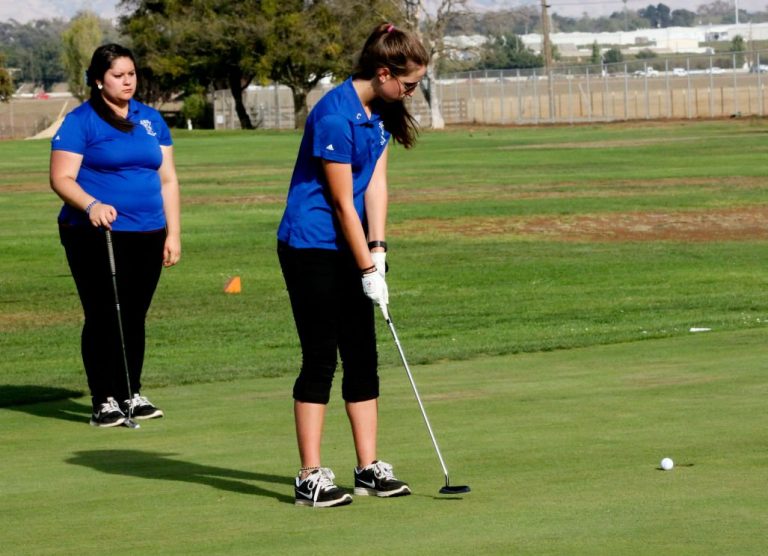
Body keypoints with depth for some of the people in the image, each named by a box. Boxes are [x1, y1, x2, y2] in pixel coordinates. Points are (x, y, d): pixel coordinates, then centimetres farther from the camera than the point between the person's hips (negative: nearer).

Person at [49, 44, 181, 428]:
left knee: (134, 318, 9)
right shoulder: (80, 121, -3)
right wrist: (92, 205, -27)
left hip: (147, 236, 5)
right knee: (103, 318, -4)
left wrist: (173, 233, 9)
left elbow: (167, 178, 16)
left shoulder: (150, 119, 13)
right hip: (96, 235, -5)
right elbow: (61, 178, -9)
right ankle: (104, 401, 0)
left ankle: (132, 395, 18)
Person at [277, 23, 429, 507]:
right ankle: (311, 478, -3)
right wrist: (368, 270, -14)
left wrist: (378, 250, -8)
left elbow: (376, 183, 2)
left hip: (349, 249, 9)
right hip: (311, 249, -9)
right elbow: (343, 202, -18)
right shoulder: (335, 116, -22)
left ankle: (369, 469, 14)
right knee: (321, 361, -7)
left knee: (363, 359, 9)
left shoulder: (381, 112, 6)